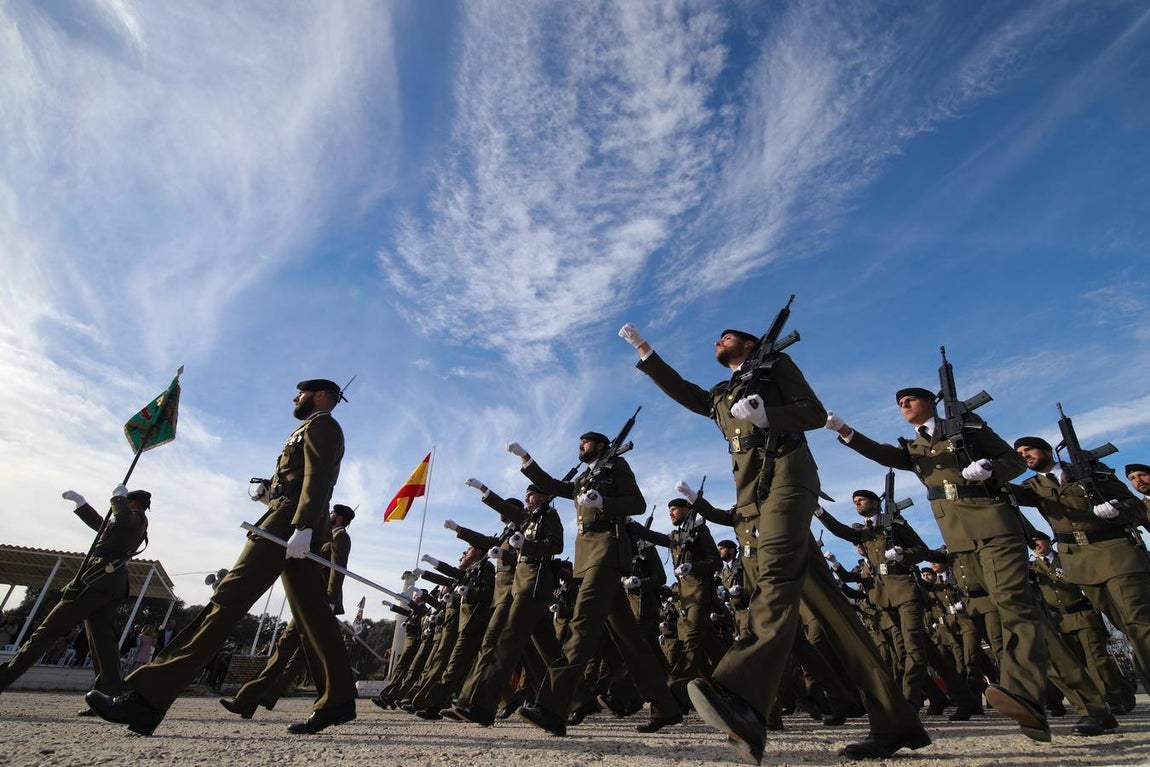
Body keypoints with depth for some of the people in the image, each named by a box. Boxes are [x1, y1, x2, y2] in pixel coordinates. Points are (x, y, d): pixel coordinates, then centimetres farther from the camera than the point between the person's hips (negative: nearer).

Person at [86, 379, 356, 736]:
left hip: (288, 519, -10)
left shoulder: (321, 423, 1)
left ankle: (148, 698, -14)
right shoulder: (315, 430, 32)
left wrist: (302, 527, -25)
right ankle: (338, 700, 2)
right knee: (312, 614, 3)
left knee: (229, 597, -14)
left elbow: (317, 477, -15)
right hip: (299, 529, 10)